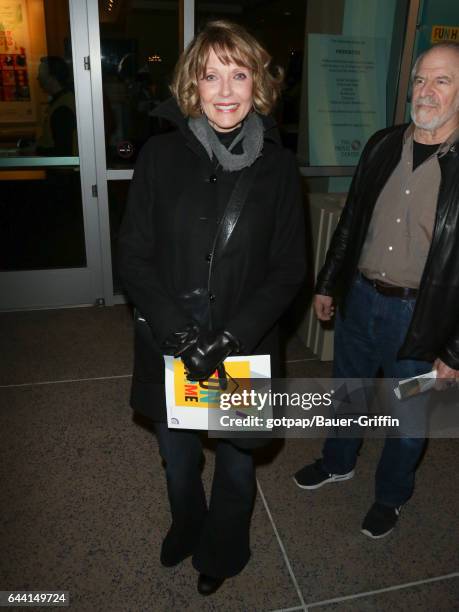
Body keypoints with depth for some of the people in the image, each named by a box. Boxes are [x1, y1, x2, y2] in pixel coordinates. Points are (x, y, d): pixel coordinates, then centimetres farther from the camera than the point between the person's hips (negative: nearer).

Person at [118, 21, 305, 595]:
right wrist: (180, 335, -18)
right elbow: (134, 257, -7)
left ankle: (221, 555, 51)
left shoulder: (278, 165, -5)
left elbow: (288, 270, -5)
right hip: (169, 351, 1)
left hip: (244, 351, 0)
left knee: (236, 465, 19)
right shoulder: (161, 155, -6)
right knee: (178, 461, 23)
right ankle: (185, 531, 58)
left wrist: (232, 338, -17)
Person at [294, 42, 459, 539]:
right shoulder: (383, 145, 1)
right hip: (359, 297, 5)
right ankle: (338, 463, 52)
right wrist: (327, 284, 11)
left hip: (419, 315, -4)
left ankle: (391, 496, 45)